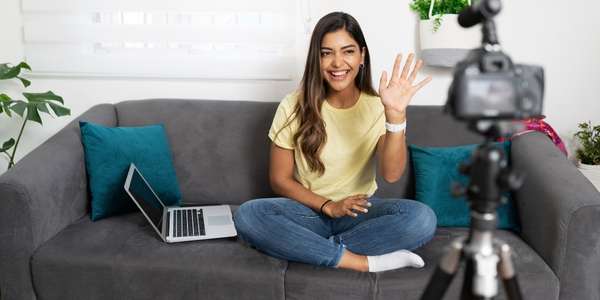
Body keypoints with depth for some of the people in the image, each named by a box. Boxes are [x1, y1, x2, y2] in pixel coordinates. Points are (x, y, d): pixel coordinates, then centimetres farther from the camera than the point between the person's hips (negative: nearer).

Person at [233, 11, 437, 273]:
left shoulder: (378, 106, -6)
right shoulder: (294, 107, -6)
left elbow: (392, 174, -21)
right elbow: (279, 179, -2)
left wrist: (396, 114, -35)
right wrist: (328, 206, -16)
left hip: (360, 212, 0)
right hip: (309, 210, 0)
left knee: (423, 219, -28)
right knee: (247, 216, -30)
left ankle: (309, 249, -20)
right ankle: (364, 262, -26)